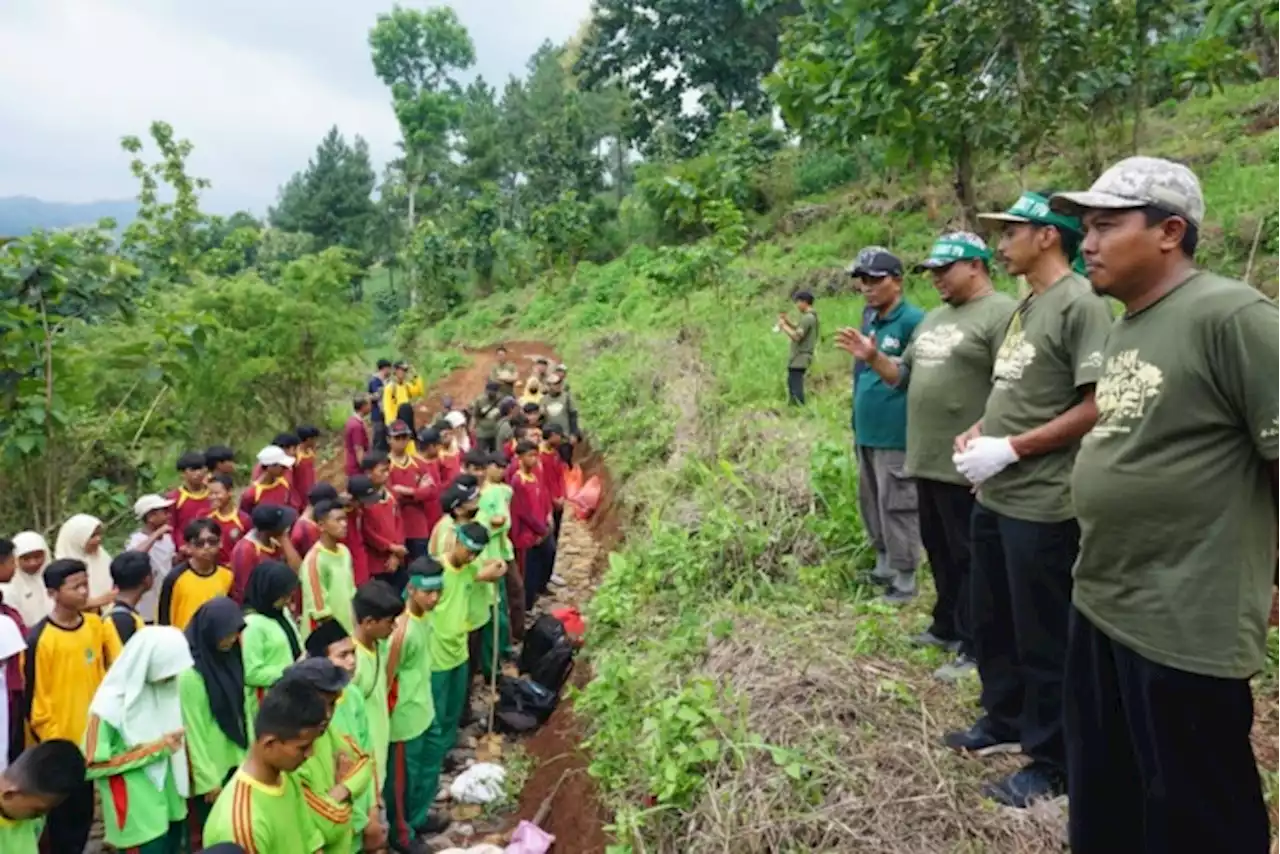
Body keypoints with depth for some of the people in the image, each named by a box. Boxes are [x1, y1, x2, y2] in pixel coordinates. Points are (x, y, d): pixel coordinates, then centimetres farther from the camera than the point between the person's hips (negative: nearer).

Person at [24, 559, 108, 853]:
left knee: (84, 809, 19)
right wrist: (50, 741, -11)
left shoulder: (95, 624, -2)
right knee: (62, 813, 10)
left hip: (90, 736, 5)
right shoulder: (40, 639, -19)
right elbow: (33, 698, -14)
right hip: (59, 742, -5)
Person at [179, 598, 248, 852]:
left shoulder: (227, 656, 0)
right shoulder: (190, 673, -21)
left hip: (235, 760, 6)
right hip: (210, 767, -6)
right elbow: (193, 730, -17)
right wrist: (207, 778, -13)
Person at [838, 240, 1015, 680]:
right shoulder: (932, 319, 16)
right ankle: (946, 626, 34)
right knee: (938, 550, 18)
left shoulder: (1001, 314, -13)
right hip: (927, 459, 9)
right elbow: (905, 376, 21)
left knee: (969, 556, 2)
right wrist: (873, 358, 4)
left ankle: (974, 647, 13)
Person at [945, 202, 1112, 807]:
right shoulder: (1025, 309, 13)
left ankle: (1051, 763, 23)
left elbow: (1096, 408, -21)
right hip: (994, 498, 9)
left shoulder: (1080, 304, -15)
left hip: (1042, 506, -9)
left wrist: (1009, 449, -20)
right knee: (991, 621, 21)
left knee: (1043, 639, 6)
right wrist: (976, 432, 4)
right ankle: (1004, 719, 41)